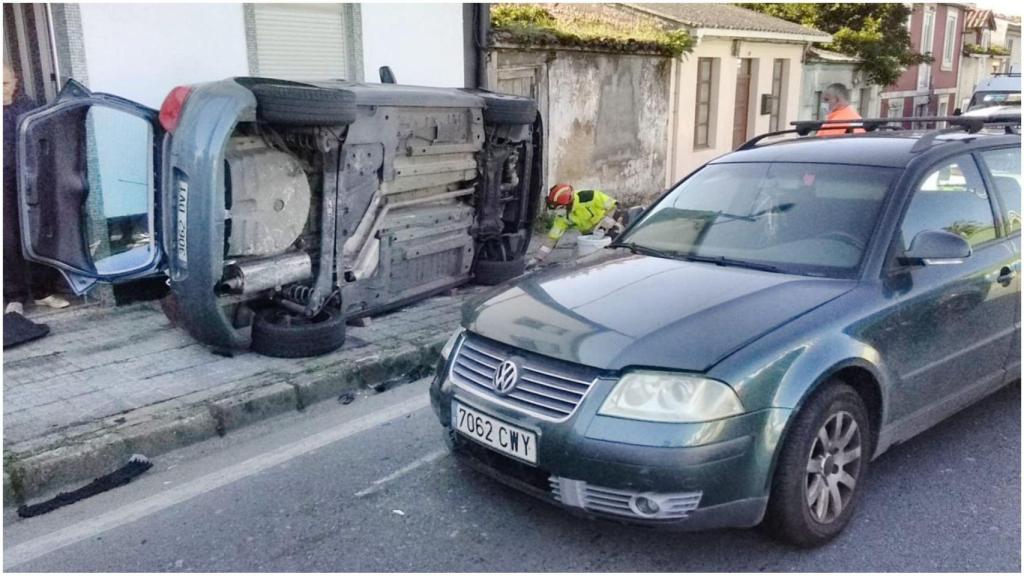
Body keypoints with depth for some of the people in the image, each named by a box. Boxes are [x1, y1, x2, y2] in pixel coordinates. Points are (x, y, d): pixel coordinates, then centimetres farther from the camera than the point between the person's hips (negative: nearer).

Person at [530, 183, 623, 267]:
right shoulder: (562, 216, -12)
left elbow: (612, 206, -23)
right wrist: (537, 259, -11)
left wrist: (604, 227, -26)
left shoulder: (586, 198, -30)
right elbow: (553, 237, -8)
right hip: (590, 233, 6)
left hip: (611, 225, -6)